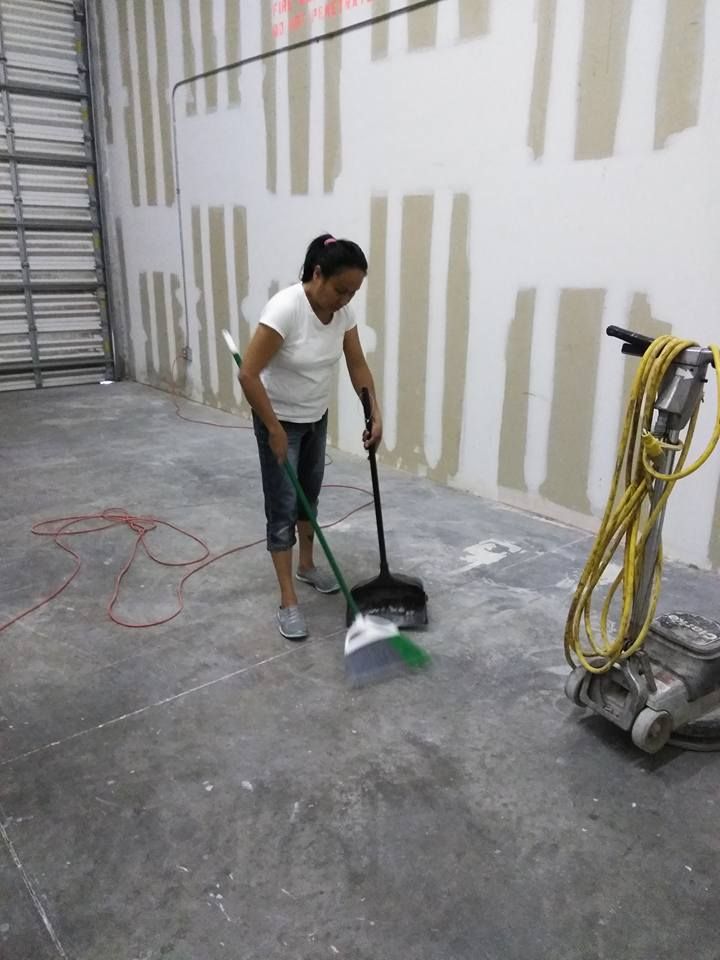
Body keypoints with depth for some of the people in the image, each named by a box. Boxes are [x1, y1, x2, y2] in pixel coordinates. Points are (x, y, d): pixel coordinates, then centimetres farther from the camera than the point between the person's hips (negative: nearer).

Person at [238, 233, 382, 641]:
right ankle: (288, 602, 4)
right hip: (279, 420, -7)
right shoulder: (285, 308, -30)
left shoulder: (342, 312, -8)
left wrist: (375, 415, -4)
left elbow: (358, 366, 3)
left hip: (317, 418, 7)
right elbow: (248, 375, -30)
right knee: (283, 507, -4)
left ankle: (307, 566, 39)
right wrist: (275, 430, -26)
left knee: (310, 495, 20)